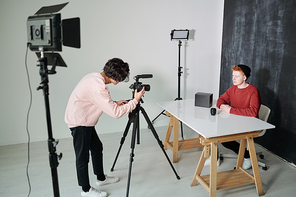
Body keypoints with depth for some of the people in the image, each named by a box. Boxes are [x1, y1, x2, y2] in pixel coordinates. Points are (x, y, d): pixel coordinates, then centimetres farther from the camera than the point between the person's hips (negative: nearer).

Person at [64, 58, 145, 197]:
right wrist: (135, 101, -19)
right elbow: (116, 113, -28)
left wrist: (114, 103, 3)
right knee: (83, 157, 2)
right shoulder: (97, 86, -29)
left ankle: (101, 178, 36)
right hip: (78, 123, -10)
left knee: (97, 147, 19)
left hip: (85, 121, 10)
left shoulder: (96, 77, 2)